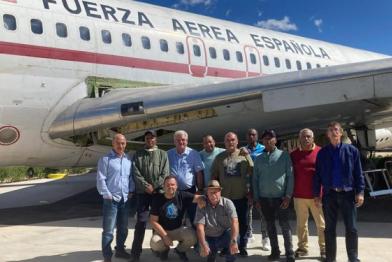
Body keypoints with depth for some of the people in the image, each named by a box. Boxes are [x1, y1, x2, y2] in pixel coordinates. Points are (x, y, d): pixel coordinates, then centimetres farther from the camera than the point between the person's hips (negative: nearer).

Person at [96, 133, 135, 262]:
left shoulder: (128, 159, 8)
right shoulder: (105, 159, -7)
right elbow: (100, 179, -9)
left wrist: (131, 191, 5)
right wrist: (107, 195, -12)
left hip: (125, 199, 6)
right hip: (111, 200, -5)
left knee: (123, 228, 17)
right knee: (108, 230, -2)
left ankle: (120, 249, 33)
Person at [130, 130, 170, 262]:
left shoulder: (162, 154, 8)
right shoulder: (138, 154, 9)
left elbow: (165, 174, -2)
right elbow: (136, 173, -1)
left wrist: (154, 187, -11)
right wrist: (146, 186, -12)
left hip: (159, 192, 0)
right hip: (142, 192, 0)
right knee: (141, 222, -2)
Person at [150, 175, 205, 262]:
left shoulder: (182, 195, -8)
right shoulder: (157, 199, -11)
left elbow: (198, 198, -15)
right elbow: (153, 221, -11)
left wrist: (201, 200, -42)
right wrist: (165, 236, -18)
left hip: (178, 229, 1)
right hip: (162, 230, -1)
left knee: (192, 237, -27)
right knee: (154, 244, -31)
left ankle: (180, 250, 9)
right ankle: (164, 249, 10)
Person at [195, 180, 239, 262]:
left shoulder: (227, 203, -13)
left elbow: (234, 222, -26)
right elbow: (200, 227, -19)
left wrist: (234, 241, -39)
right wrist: (203, 245, -33)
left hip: (225, 236, -1)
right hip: (209, 239, 1)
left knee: (235, 236, -31)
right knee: (204, 252, -25)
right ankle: (212, 251, 14)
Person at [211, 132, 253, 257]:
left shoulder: (244, 155, 2)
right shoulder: (219, 157, 5)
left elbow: (252, 174, 3)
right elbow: (213, 176, 8)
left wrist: (250, 192, -1)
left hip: (241, 196, 0)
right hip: (224, 197, 1)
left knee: (242, 223, 8)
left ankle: (242, 246, 21)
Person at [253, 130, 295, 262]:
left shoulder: (284, 155, -1)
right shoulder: (259, 159, 7)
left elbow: (290, 176, -4)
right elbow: (255, 179, 10)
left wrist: (288, 195, -10)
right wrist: (256, 198, 6)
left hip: (280, 196, -3)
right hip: (264, 197, 3)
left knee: (284, 225, 0)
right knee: (270, 225, 11)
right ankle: (275, 251, 22)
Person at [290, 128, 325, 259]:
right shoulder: (293, 154, 5)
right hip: (299, 195, 2)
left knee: (321, 224, 5)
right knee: (301, 223, 11)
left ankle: (324, 249, 15)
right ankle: (302, 248, 22)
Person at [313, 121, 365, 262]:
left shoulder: (352, 150, 1)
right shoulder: (322, 153, 4)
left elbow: (358, 173, 0)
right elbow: (317, 174, 5)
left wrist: (360, 192, -7)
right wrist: (316, 194, 2)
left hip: (347, 193, -1)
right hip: (329, 194, 1)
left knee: (351, 229, 4)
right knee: (329, 229, 8)